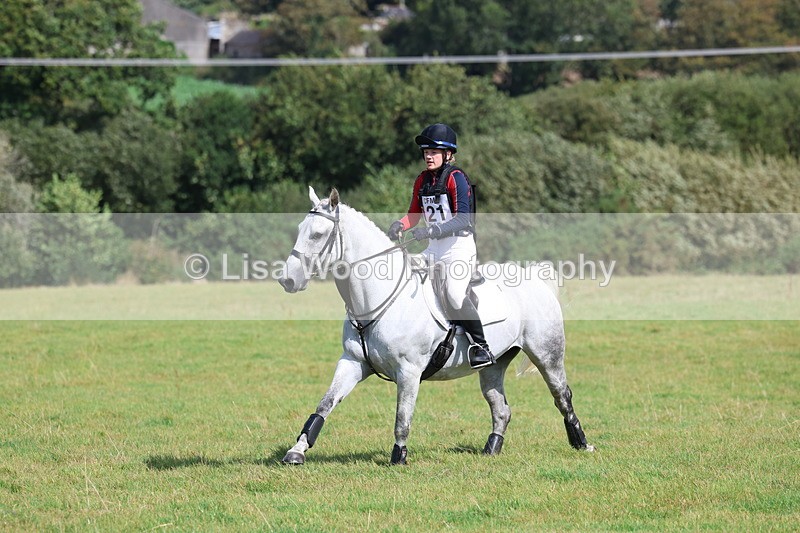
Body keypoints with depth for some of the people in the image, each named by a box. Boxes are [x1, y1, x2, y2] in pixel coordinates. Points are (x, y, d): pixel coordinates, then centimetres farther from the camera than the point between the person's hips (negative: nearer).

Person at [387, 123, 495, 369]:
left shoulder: (456, 177, -11)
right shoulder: (423, 180, 11)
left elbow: (463, 219, -19)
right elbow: (414, 214, 18)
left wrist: (431, 230, -30)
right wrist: (399, 225, -4)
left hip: (459, 247, -8)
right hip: (434, 249, 8)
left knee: (454, 295, -25)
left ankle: (482, 347, -15)